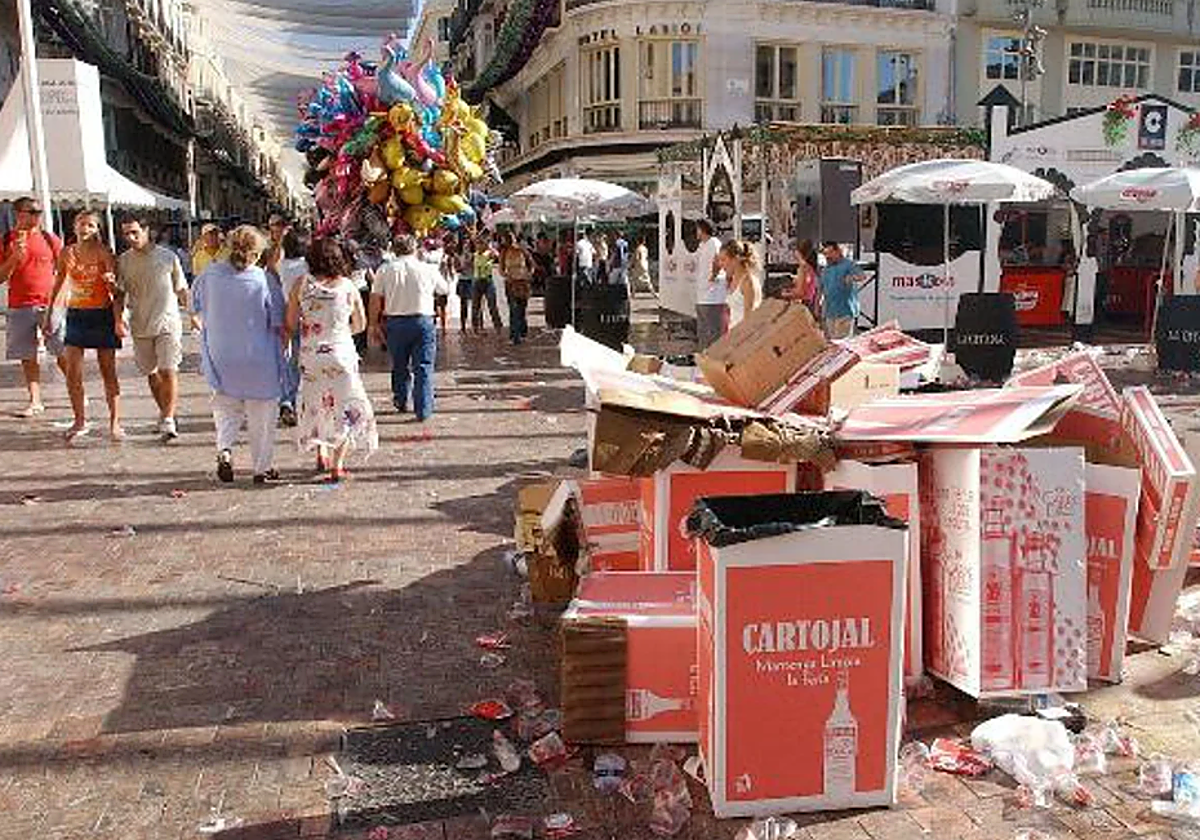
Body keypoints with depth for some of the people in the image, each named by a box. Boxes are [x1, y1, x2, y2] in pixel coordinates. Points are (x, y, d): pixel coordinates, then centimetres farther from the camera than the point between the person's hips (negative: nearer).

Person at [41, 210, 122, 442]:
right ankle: (80, 421, 13)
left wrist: (111, 281, -31)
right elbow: (59, 285, 15)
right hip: (76, 315, 4)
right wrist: (48, 314, 17)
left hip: (102, 314, -4)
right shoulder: (67, 253, 5)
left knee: (108, 372, 1)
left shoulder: (104, 253, -6)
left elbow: (115, 290, -8)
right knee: (72, 373, 0)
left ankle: (114, 423, 7)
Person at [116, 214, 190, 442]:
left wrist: (193, 316, 7)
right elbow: (120, 295, 10)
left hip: (168, 323, -3)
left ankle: (168, 420, -12)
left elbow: (181, 290, 7)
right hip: (140, 326, 3)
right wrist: (118, 320, -3)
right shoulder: (123, 261, 5)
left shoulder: (167, 257, -1)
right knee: (152, 374, 11)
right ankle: (165, 413, 28)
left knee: (168, 372, -12)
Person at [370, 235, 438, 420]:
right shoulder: (428, 269, 0)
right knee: (423, 367, 1)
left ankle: (401, 401, 34)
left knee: (399, 365, 18)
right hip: (423, 320, -2)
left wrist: (374, 325, 6)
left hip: (395, 322, 2)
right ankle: (423, 410, -3)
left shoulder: (385, 270, 1)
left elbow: (375, 300, 0)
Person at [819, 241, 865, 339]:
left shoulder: (848, 265, -5)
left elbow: (861, 276, -21)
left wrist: (852, 278, -43)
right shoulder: (825, 270, 17)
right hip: (830, 313, 7)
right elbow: (821, 289, 23)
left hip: (845, 312, -7)